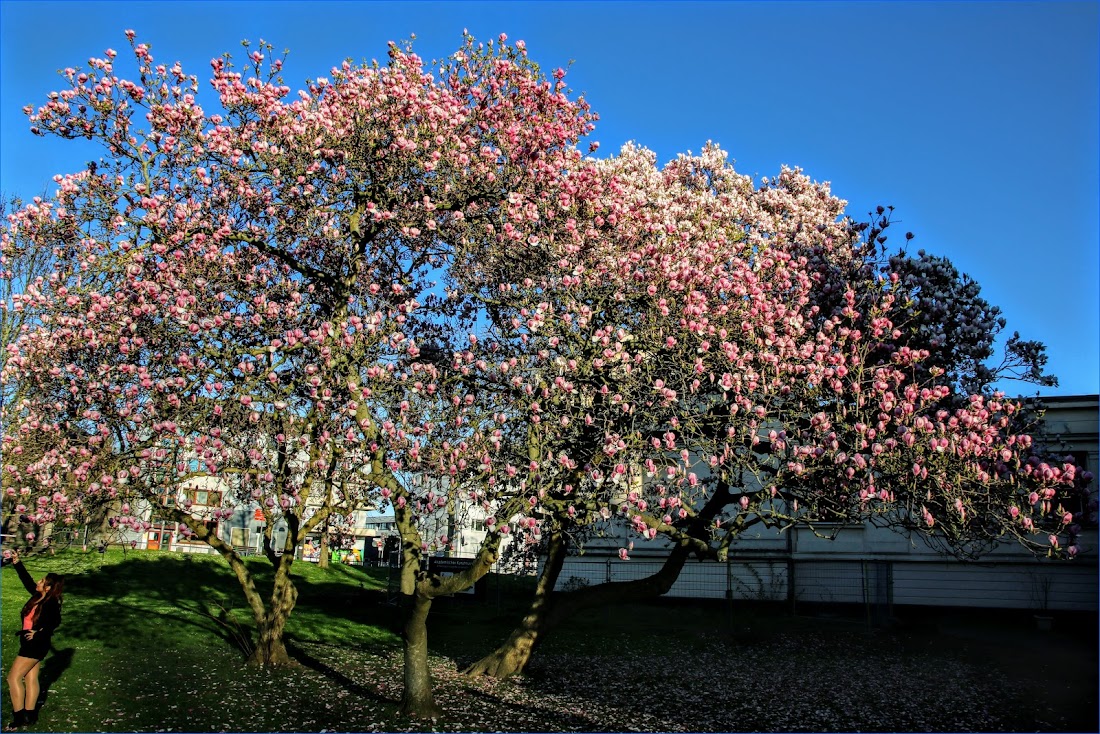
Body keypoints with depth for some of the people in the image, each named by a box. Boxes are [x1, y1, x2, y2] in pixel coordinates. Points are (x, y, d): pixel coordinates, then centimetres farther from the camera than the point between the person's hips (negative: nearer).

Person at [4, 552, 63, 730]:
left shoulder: (51, 604, -22)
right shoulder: (38, 596, 3)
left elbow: (55, 622, -33)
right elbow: (27, 580, 11)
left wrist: (38, 633, -28)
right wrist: (17, 563, 8)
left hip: (36, 644, -9)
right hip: (30, 643, 9)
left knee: (13, 678, -6)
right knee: (30, 678, 13)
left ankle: (18, 717, -2)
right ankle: (29, 715, 19)